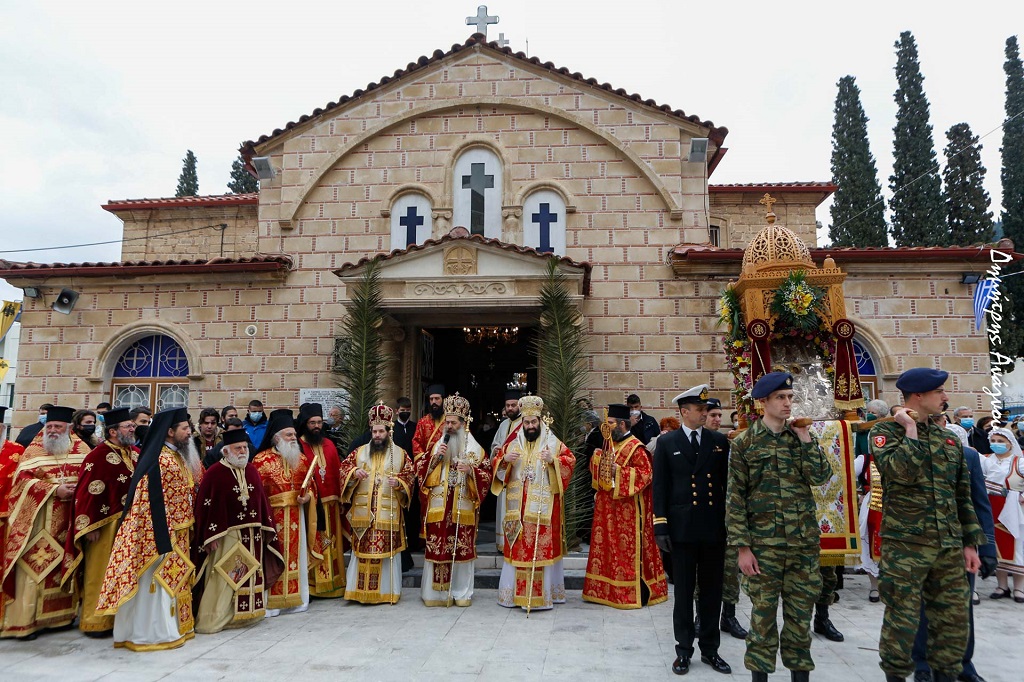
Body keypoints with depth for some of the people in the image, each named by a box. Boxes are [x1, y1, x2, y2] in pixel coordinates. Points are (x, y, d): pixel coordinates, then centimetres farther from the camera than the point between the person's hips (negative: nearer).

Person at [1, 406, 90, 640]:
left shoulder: (81, 449, 8)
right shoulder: (34, 449, 1)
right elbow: (23, 480, -8)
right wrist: (54, 491, -17)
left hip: (70, 522, 3)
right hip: (39, 522, -3)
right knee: (34, 567, -5)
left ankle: (62, 615, 19)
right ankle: (24, 621, 3)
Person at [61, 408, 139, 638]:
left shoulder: (137, 454, 8)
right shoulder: (98, 457, -12)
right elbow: (86, 494, -15)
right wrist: (89, 527, -17)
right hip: (106, 526, -6)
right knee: (101, 573, 4)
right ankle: (95, 622, 16)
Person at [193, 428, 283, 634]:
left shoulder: (252, 471, 8)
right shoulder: (214, 473, -9)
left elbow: (262, 501, 12)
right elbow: (205, 507, -11)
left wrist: (267, 529, 9)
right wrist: (211, 537, -15)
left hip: (253, 536, 6)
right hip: (226, 536, -6)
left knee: (251, 576, 12)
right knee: (223, 578, -3)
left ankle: (247, 614, 24)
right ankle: (212, 621, 8)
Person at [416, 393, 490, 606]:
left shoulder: (475, 449, 6)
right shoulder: (437, 446, 11)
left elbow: (486, 475, 2)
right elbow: (420, 469, 6)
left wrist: (471, 470, -16)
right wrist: (435, 457, -9)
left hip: (463, 508, -1)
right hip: (438, 507, 1)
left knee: (462, 548, 1)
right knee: (437, 547, -1)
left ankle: (461, 592, 13)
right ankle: (436, 591, 10)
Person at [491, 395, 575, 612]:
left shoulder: (554, 444, 3)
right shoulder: (513, 444, 11)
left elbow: (570, 461, -6)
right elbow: (496, 466, 10)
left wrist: (553, 460, -23)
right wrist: (505, 459, -11)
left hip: (544, 506, -3)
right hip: (518, 506, 3)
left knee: (543, 547, -2)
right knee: (518, 547, 5)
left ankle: (544, 593, 5)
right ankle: (515, 592, 15)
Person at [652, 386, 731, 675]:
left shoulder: (719, 441, 6)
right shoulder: (667, 443, 1)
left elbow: (727, 482, 6)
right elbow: (660, 487, -1)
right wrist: (661, 525, -7)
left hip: (715, 527, 2)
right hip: (682, 528, -2)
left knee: (712, 591, 11)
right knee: (684, 592, 7)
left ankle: (710, 649, 24)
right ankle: (684, 650, 19)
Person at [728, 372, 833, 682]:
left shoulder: (801, 437, 8)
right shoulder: (744, 443, -4)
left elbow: (821, 477, -6)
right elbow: (736, 498, -5)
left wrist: (805, 439, -7)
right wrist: (742, 546, -9)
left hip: (804, 541, 3)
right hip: (763, 543, -3)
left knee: (800, 610, 11)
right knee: (763, 612, 6)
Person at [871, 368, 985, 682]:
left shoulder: (949, 439, 13)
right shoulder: (885, 431, -5)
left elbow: (962, 495, 16)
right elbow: (902, 472, -24)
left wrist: (969, 542, 12)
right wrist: (910, 430, -13)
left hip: (949, 547, 6)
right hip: (905, 545, -6)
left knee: (954, 617, 12)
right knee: (902, 618, 1)